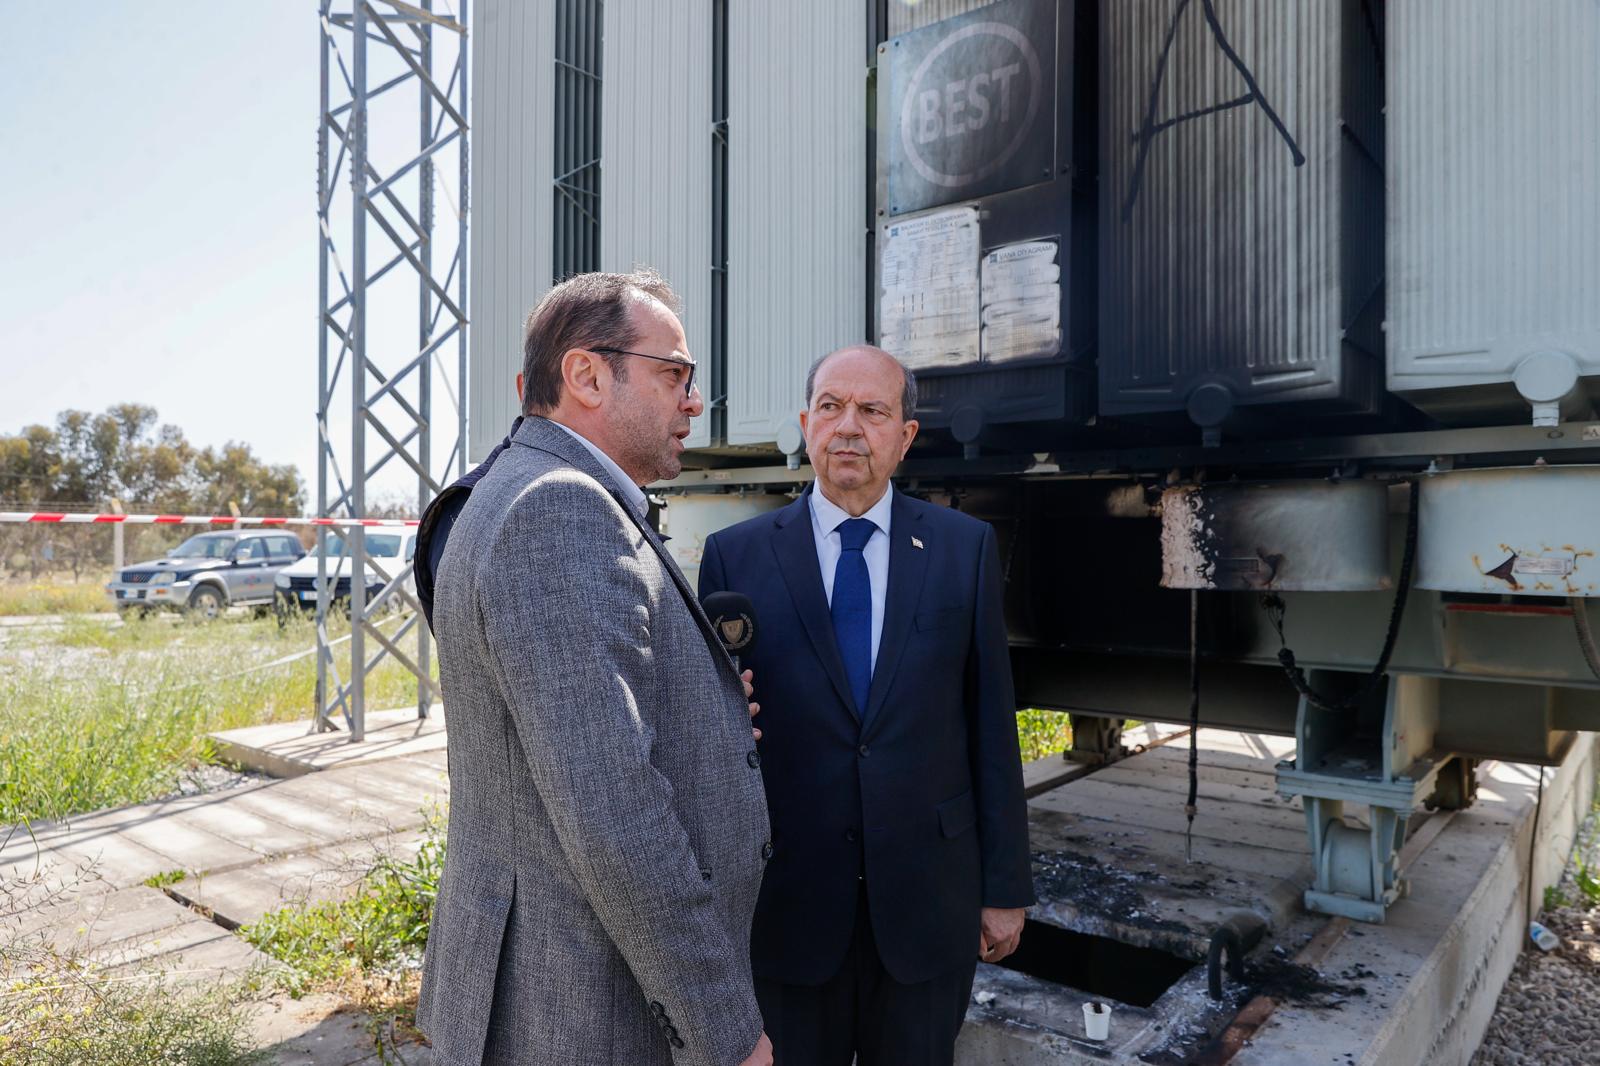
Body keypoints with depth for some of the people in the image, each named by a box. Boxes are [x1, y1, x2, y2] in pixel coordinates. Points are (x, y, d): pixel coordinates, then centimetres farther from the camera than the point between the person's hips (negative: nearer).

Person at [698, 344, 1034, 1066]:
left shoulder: (965, 548, -1)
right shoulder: (735, 556, -3)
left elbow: (991, 722, 0)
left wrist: (1006, 887, 2)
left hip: (928, 904, 1)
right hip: (787, 904, 0)